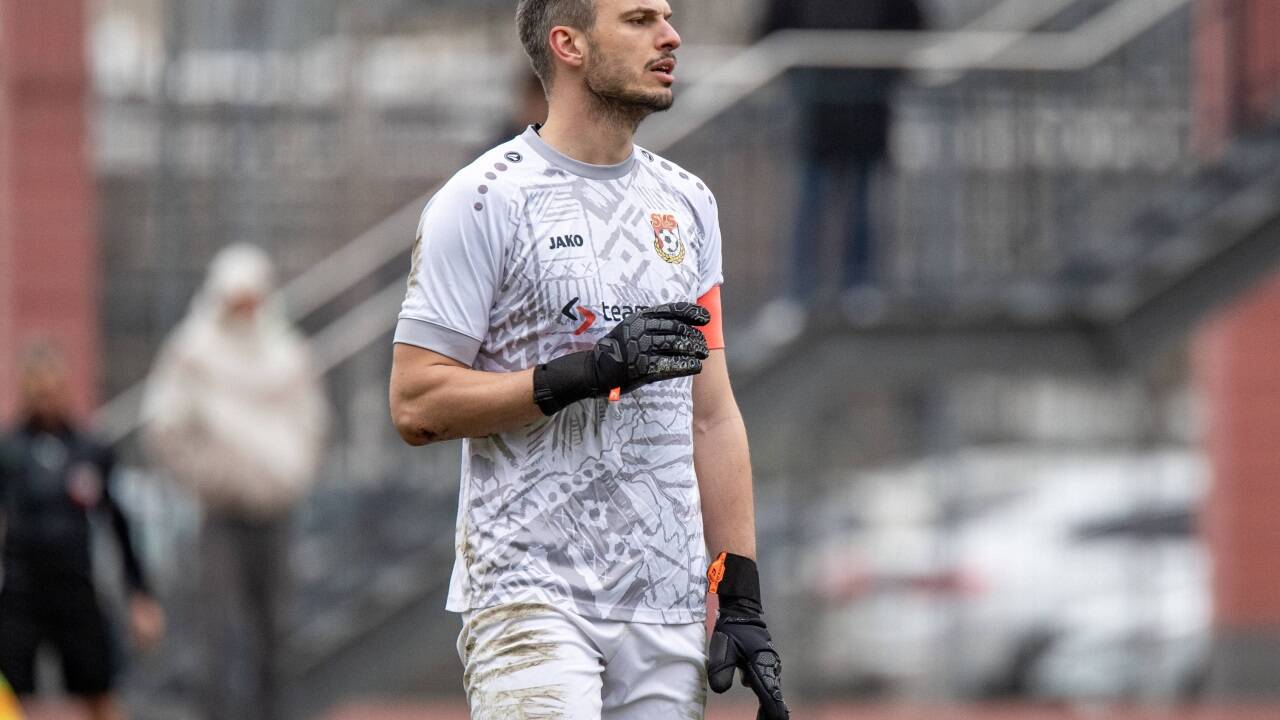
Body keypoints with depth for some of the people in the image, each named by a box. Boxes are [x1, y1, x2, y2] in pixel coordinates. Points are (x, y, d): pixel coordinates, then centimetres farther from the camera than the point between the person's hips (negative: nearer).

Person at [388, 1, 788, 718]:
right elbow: (417, 404, -10)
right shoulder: (484, 202, -5)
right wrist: (589, 369, -18)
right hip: (531, 598, -6)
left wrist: (741, 599, 9)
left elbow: (711, 415, 16)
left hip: (666, 607, 6)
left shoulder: (687, 202, 15)